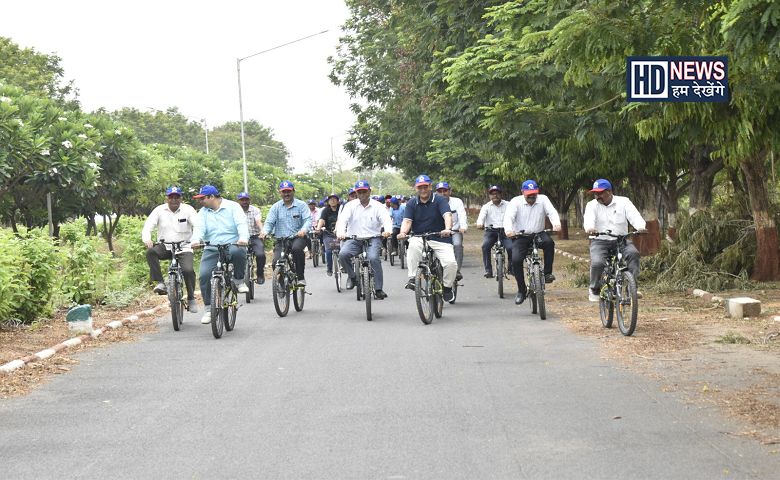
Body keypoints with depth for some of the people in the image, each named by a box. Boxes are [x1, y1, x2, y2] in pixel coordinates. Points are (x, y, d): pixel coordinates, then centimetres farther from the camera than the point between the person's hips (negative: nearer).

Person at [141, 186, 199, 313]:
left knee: (188, 270, -23)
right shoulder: (159, 210, 1)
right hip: (165, 247, 1)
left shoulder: (188, 210, -2)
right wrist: (147, 240, -30)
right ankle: (160, 283, -25)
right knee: (151, 252, -30)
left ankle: (191, 298, 0)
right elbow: (148, 226, -8)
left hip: (184, 248, -1)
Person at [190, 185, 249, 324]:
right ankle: (209, 310, -4)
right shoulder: (203, 212, 12)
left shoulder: (232, 207, 1)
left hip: (232, 245, -3)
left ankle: (239, 280, -11)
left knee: (238, 252, -39)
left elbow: (241, 224, -13)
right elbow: (199, 228, -3)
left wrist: (243, 237, -34)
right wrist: (196, 240, -27)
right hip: (211, 250, 4)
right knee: (204, 275, -17)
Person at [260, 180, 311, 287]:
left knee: (296, 248, -36)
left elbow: (308, 220, -7)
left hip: (297, 237, -2)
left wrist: (304, 230, -30)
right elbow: (269, 222, 5)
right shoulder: (275, 207, 12)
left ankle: (300, 277, -24)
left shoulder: (301, 205, 5)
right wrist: (265, 232, -19)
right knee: (276, 261, -19)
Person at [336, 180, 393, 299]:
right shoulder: (351, 206, 7)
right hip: (354, 239, 1)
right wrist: (340, 233, -29)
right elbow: (342, 220, -8)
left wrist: (387, 231, -33)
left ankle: (379, 289, -20)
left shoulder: (377, 206, 5)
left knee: (373, 258, -29)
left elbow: (386, 220, -9)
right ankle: (352, 276, 0)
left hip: (373, 238, -1)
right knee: (343, 254, -27)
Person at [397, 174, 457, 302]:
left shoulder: (439, 200, -3)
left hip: (440, 239, -1)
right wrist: (403, 232, -28)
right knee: (413, 245, -35)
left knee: (451, 263, -21)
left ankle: (447, 286, 9)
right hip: (419, 238, 1)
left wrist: (447, 229, -40)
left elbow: (447, 215, -19)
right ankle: (412, 278, -26)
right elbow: (407, 220, -6)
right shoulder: (412, 203, 5)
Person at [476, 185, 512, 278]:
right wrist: (479, 223, -36)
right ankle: (488, 270, -21)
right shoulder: (486, 207, 7)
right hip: (491, 231, 0)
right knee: (485, 246, -28)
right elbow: (482, 216, -12)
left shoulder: (507, 205, 8)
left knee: (510, 247, -23)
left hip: (504, 231, 0)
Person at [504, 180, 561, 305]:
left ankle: (547, 273, -18)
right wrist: (508, 230, -40)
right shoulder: (516, 202, -5)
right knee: (516, 260, -20)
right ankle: (522, 290, -3)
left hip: (538, 234, 1)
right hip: (520, 237, -1)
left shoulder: (543, 199, 0)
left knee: (549, 242, -32)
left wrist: (556, 223, -37)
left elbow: (552, 212, -14)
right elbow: (508, 217, -18)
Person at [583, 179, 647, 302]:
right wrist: (589, 228, -41)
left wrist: (641, 227, -34)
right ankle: (594, 290, -2)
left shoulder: (623, 202, 4)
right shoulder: (592, 205, 4)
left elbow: (634, 216, -10)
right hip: (600, 241, 0)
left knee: (633, 253, -29)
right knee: (597, 263, -27)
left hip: (621, 240, 0)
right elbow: (588, 219, -16)